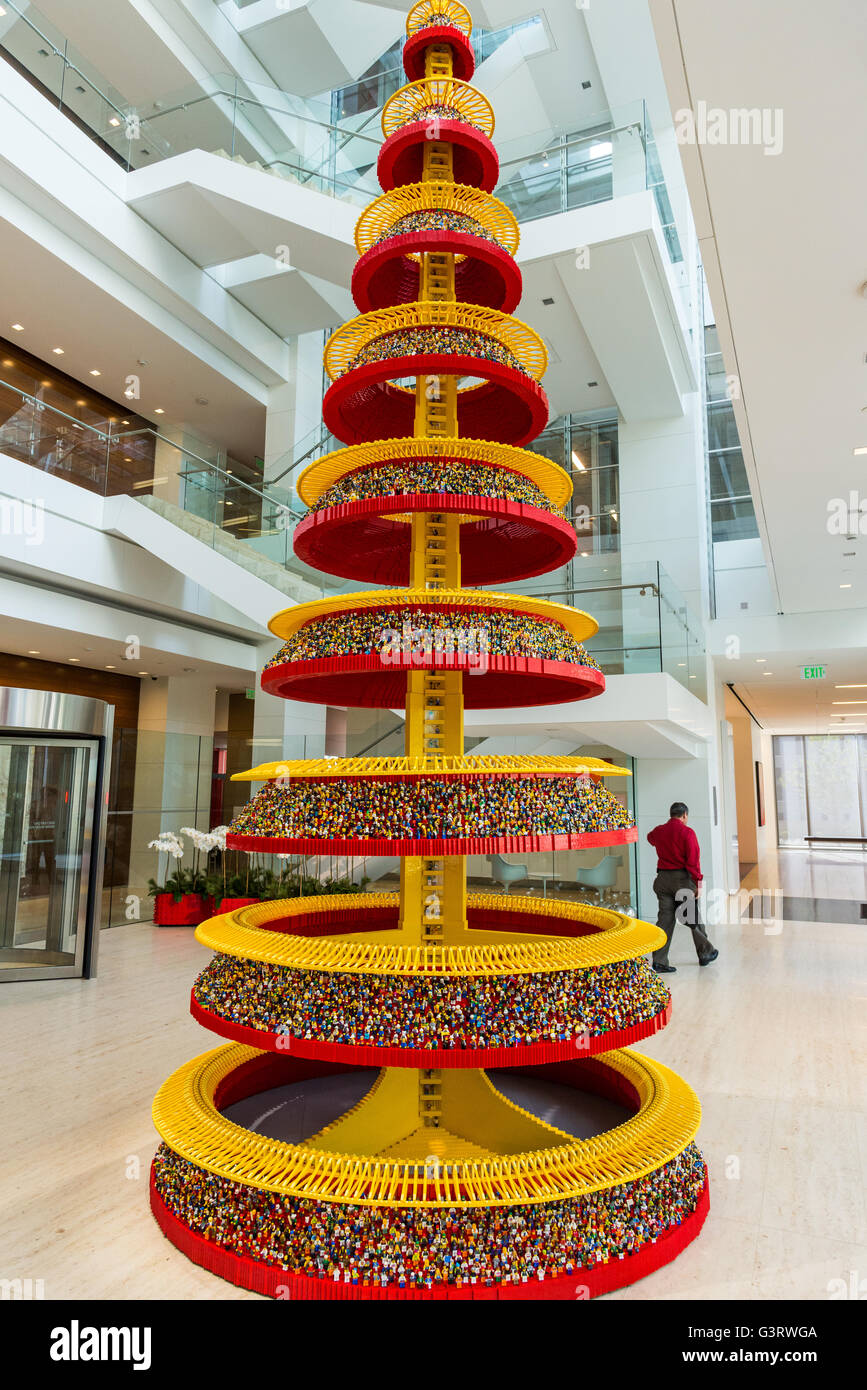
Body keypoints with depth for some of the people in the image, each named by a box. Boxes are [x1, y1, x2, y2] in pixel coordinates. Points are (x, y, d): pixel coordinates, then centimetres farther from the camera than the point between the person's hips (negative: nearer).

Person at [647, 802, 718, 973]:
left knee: (665, 919, 4)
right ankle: (705, 953, 28)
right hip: (683, 878, -4)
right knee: (694, 919, 12)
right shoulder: (687, 832, -9)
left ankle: (659, 961, 0)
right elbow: (693, 860, -15)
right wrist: (698, 882, -11)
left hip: (663, 879, 5)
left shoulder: (658, 831, 8)